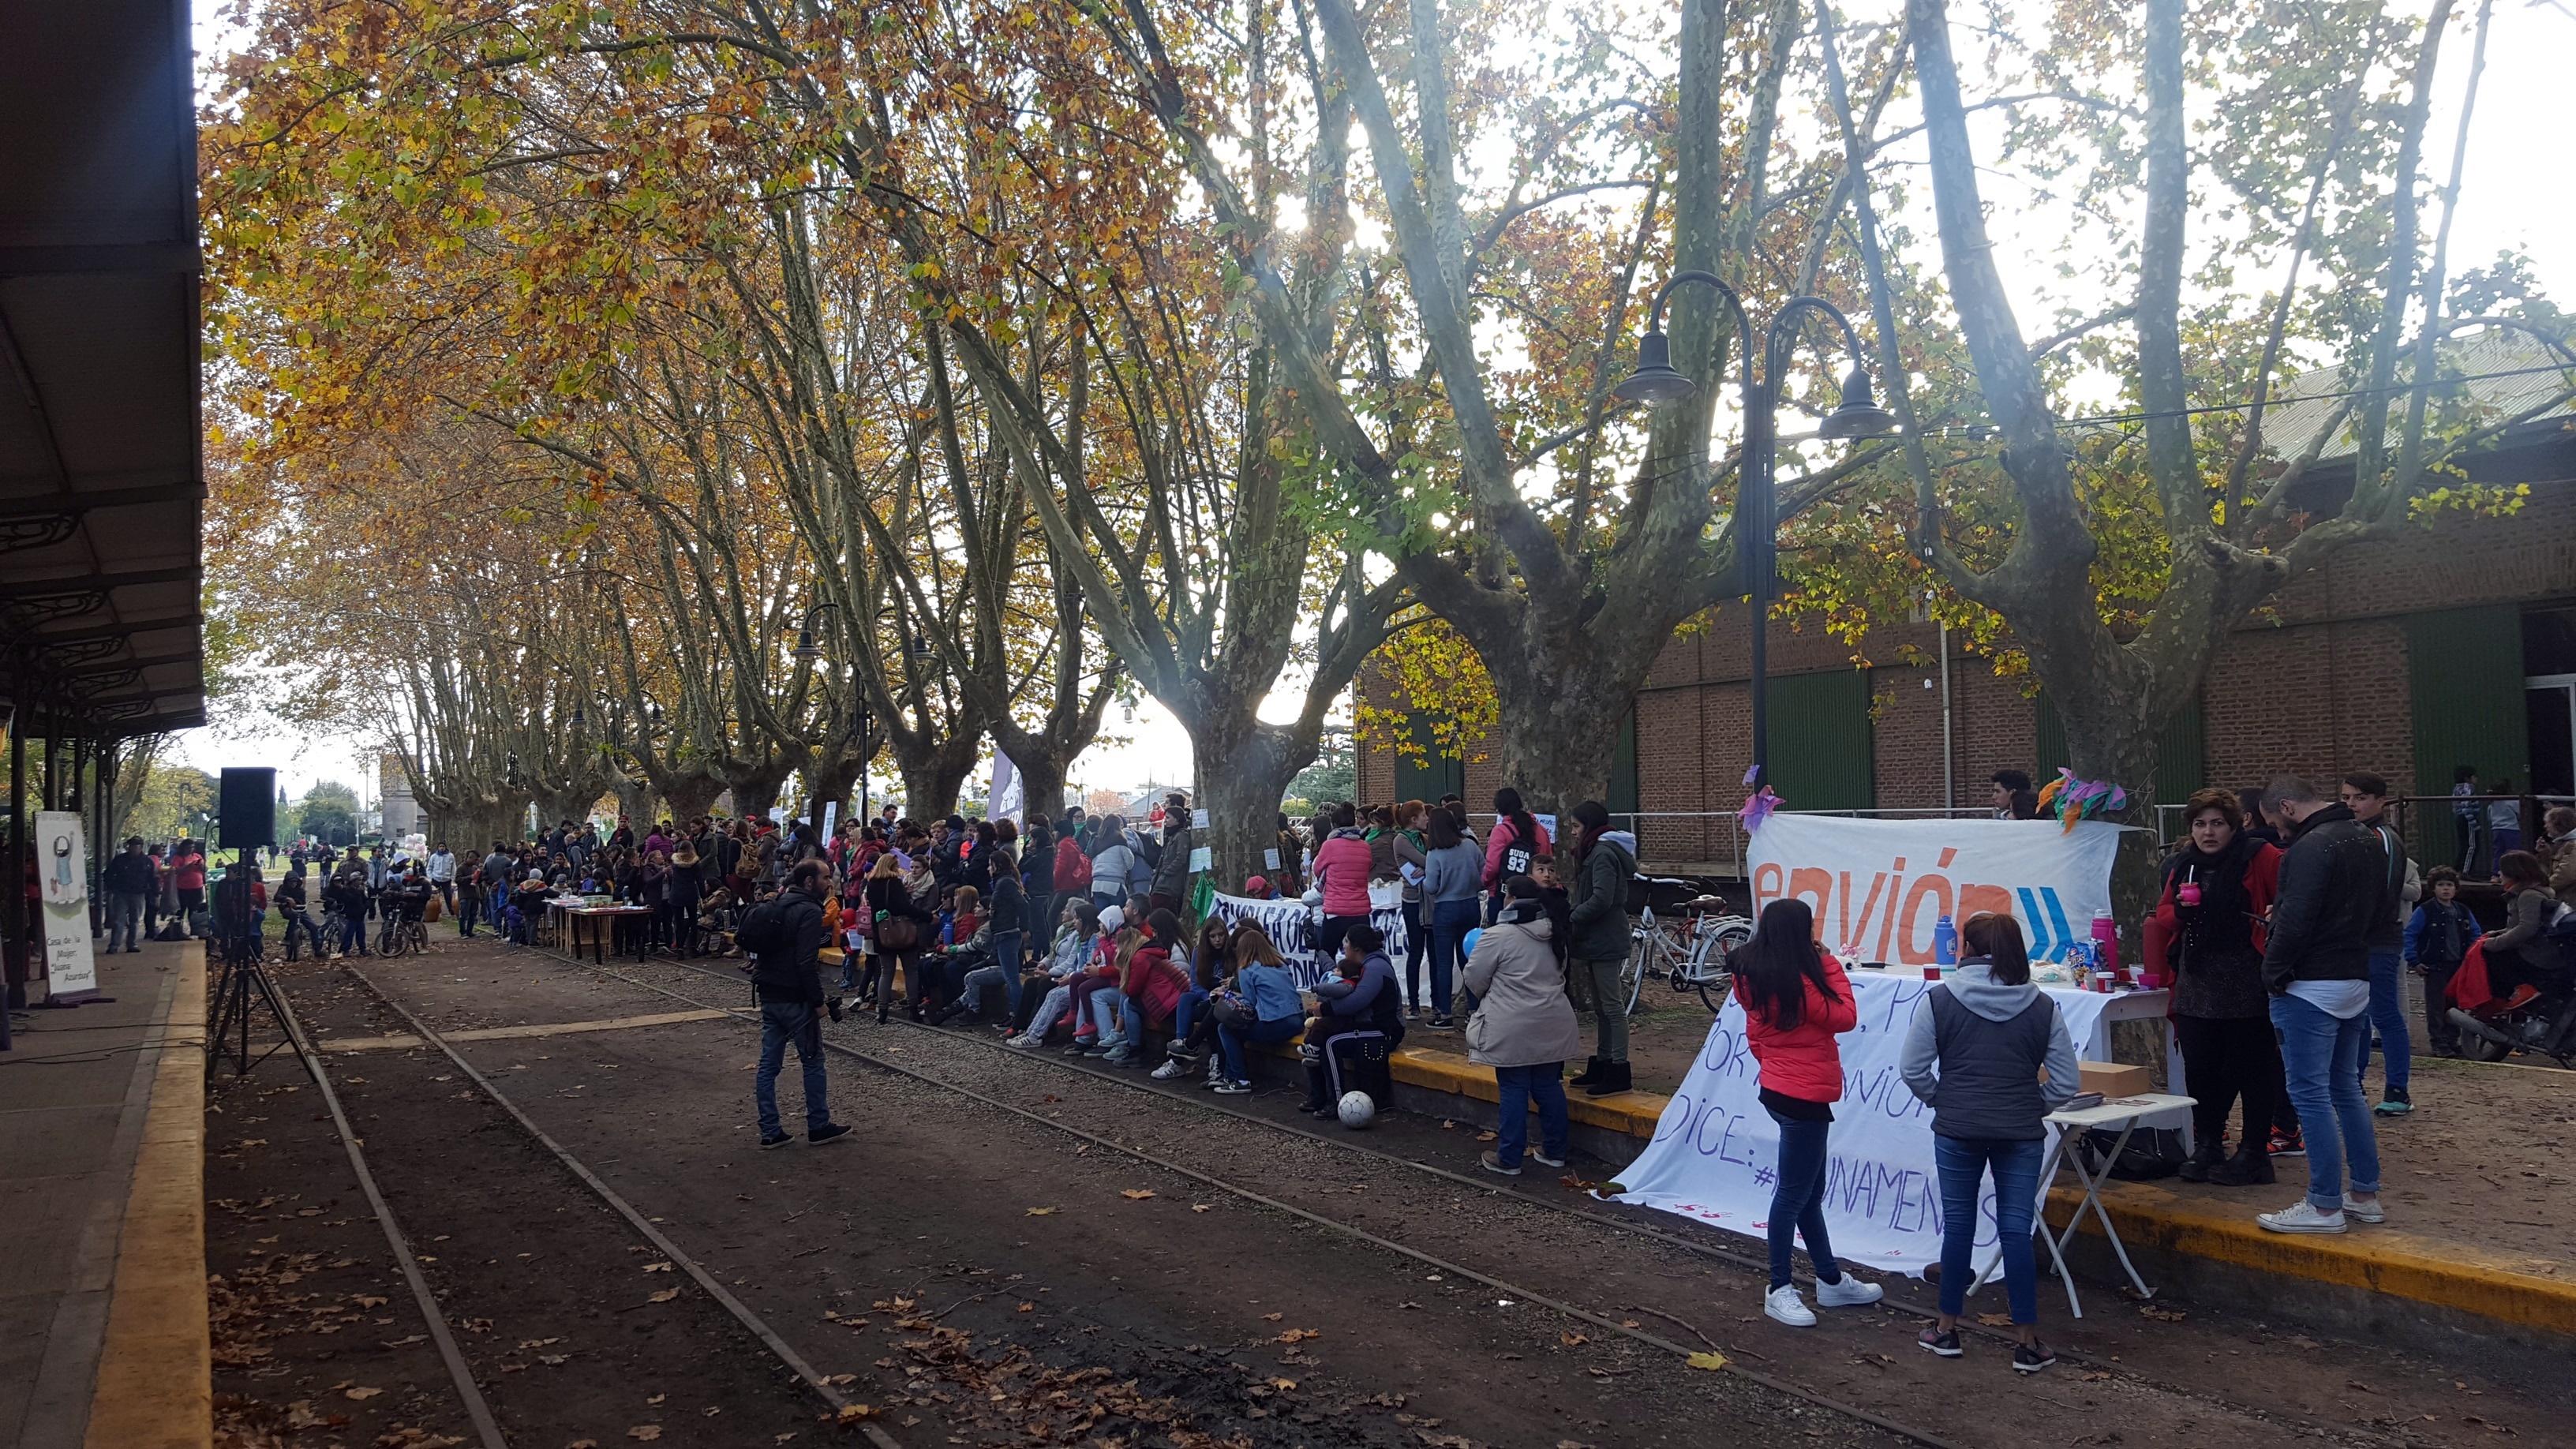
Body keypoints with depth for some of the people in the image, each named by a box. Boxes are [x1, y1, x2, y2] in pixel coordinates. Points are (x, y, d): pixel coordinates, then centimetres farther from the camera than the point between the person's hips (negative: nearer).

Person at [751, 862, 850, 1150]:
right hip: (794, 999, -8)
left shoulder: (777, 906, 13)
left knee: (768, 1064, 7)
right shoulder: (809, 911, -16)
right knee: (813, 1062, 4)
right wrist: (818, 1001, -16)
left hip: (768, 996, 8)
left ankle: (770, 1131, 10)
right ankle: (818, 1126, 11)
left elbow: (760, 950, 20)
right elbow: (806, 962, -22)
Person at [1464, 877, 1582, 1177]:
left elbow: (1475, 978, -7)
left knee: (1514, 1091, 0)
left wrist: (1487, 996, 13)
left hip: (1513, 1031, -6)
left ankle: (1508, 1159, 8)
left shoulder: (1498, 936, -14)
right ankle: (1554, 1151, 23)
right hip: (1552, 1026, 6)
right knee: (1550, 1087, 14)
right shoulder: (1552, 935, 9)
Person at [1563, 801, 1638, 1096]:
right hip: (1597, 940, 11)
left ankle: (1618, 1072, -3)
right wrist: (1573, 913, 2)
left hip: (1605, 942, -11)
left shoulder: (1603, 854, -16)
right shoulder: (1596, 852, 16)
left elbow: (1600, 900, -25)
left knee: (1611, 1006, -6)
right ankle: (1601, 1065, 23)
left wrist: (1571, 917, -13)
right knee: (1601, 1007, 15)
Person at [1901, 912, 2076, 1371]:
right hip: (2022, 1135, 1)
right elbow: (2066, 1080, 0)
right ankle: (2028, 1342, 13)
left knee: (1958, 1226, 11)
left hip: (1957, 1131, -1)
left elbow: (1912, 1067, -5)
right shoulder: (2042, 1006, -2)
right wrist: (2033, 1107, 15)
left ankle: (1946, 1329, 23)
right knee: (2016, 1231, 7)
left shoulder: (1939, 999, -7)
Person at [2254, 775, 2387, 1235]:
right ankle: (2366, 1195, 23)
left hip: (2311, 986, -10)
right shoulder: (2369, 839, 11)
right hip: (2356, 980, 10)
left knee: (2310, 1093, -3)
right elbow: (2379, 907, 22)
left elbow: (2295, 922, -22)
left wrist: (2273, 973, -11)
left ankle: (2325, 1206, 1)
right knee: (2345, 1087, 18)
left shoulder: (2310, 848, -19)